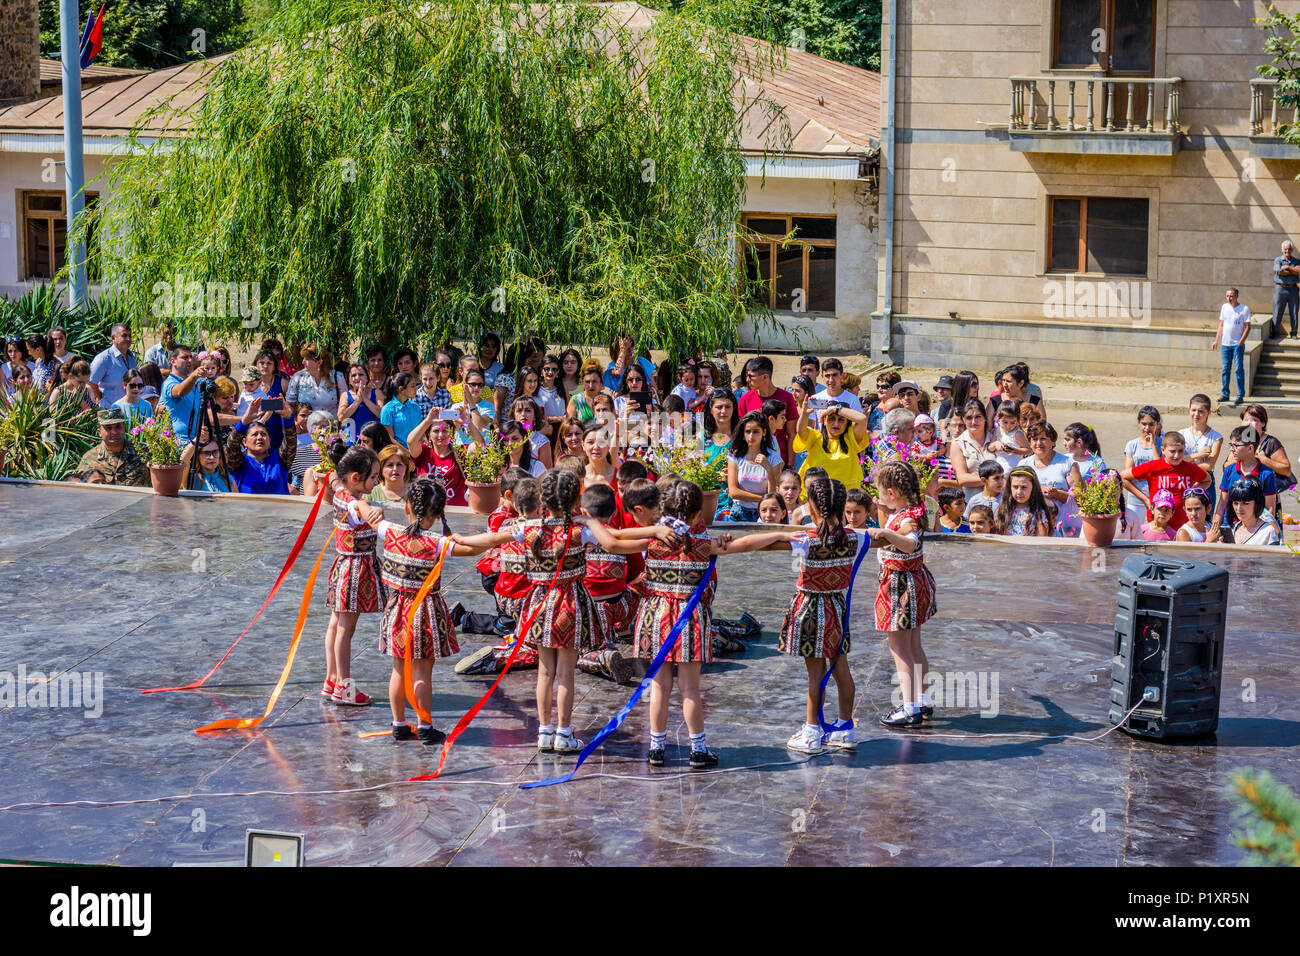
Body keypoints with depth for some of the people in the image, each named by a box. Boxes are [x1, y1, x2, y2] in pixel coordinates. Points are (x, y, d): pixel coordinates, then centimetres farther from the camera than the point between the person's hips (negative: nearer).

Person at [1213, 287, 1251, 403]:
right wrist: (1216, 340, 11)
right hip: (1225, 344, 5)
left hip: (1238, 344, -5)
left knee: (1239, 369, -5)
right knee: (1226, 369, 8)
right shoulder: (1224, 307, 10)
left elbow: (1247, 327, -6)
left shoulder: (1244, 309, -5)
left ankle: (1240, 396, -2)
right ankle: (1224, 394, 15)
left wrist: (1240, 342, -16)